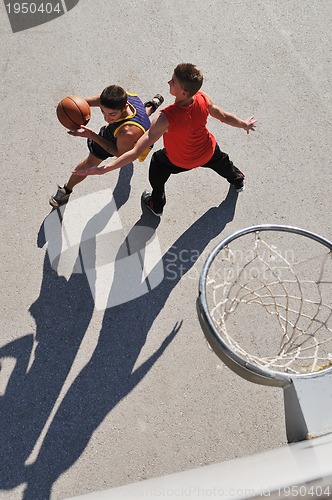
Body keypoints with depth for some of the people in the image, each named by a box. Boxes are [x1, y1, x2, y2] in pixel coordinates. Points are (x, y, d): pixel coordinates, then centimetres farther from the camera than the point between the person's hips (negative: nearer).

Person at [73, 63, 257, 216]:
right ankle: (238, 181, 70)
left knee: (157, 163, 26)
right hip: (208, 151, 4)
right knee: (221, 161, 36)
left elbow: (136, 152, -46)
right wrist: (244, 124, 13)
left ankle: (157, 205, 43)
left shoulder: (166, 118, -44)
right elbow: (224, 116, -8)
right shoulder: (203, 99, -29)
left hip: (180, 161, -4)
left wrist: (104, 169, -46)